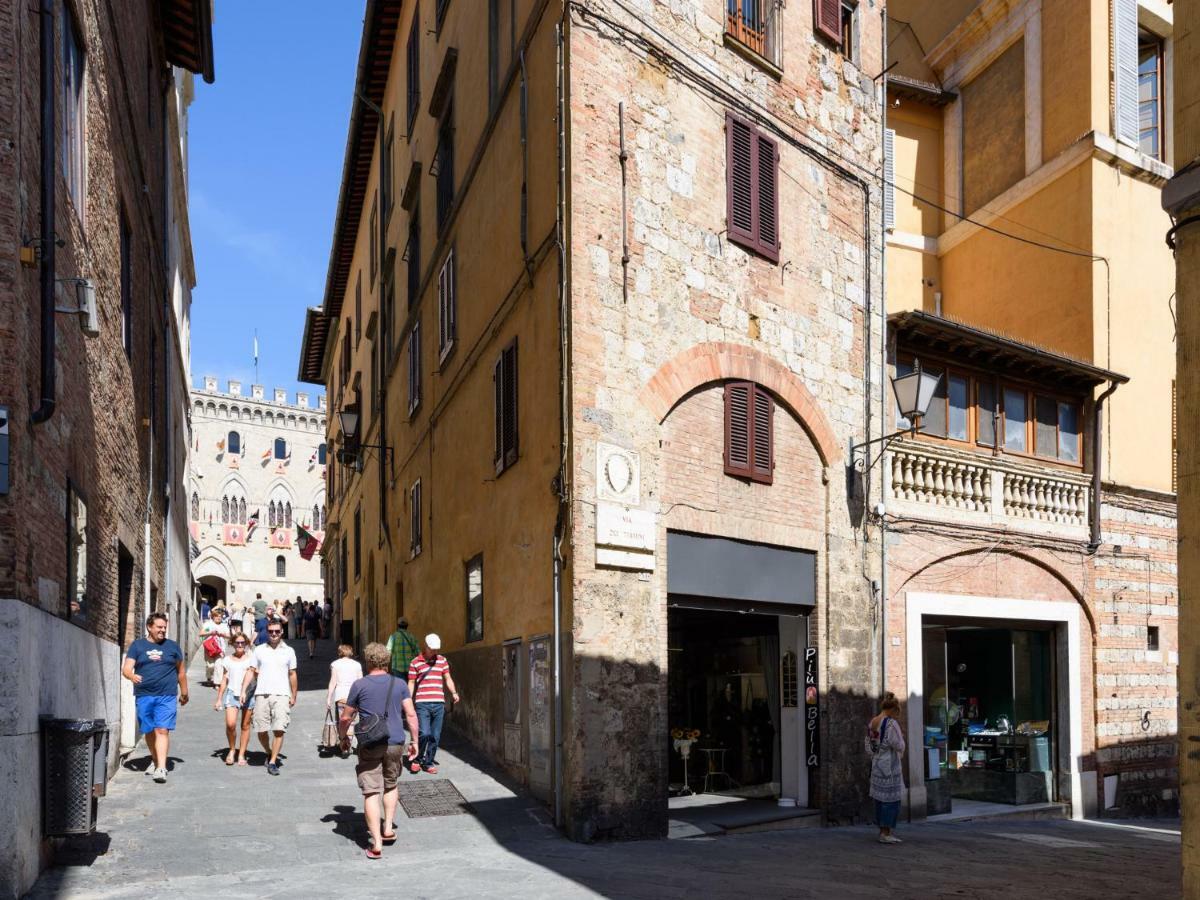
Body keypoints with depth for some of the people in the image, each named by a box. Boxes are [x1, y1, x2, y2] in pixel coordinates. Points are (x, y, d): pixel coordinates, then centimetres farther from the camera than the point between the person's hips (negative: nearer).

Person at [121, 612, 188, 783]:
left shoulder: (173, 647, 10)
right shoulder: (137, 645, 7)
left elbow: (181, 671, 17)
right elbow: (126, 668, -1)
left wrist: (184, 693, 20)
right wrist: (132, 676, -24)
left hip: (167, 697, -1)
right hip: (143, 696, 1)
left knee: (162, 730, -12)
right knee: (149, 731, 12)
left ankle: (161, 768, -18)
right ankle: (155, 760, 31)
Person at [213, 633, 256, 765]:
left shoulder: (251, 659, 5)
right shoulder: (227, 660, 8)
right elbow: (224, 680, 13)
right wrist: (219, 699, 10)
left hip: (248, 694, 0)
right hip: (232, 694, 0)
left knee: (245, 726, 3)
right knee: (230, 724, -16)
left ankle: (241, 754, 15)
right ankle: (232, 750, 7)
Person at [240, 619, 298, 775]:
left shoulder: (289, 651, 9)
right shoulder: (259, 650, 9)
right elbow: (251, 671, 8)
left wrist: (293, 696, 13)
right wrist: (243, 691, -1)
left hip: (281, 695, -1)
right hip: (262, 694, 1)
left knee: (279, 730, -10)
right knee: (261, 730, 4)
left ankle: (272, 762, -4)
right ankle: (269, 753, 29)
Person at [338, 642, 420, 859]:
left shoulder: (360, 685, -2)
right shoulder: (399, 684, 4)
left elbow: (345, 718, 3)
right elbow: (411, 715, 1)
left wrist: (344, 738, 20)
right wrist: (414, 741, 10)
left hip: (370, 745, -3)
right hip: (396, 743, 3)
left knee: (371, 792, 0)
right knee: (390, 785, 24)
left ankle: (376, 843, -3)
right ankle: (388, 828, 21)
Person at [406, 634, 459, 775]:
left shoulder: (443, 660, 12)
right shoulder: (415, 662, 4)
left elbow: (448, 679, 12)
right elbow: (411, 683, 6)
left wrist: (454, 692, -5)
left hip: (439, 703, 3)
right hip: (422, 703, -3)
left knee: (435, 736, 5)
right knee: (425, 734, -13)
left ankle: (428, 762, 18)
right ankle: (416, 759, 10)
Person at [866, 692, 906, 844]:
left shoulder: (871, 723, 7)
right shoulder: (891, 724, -17)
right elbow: (899, 746, -15)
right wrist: (901, 736, 2)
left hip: (876, 765, 8)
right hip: (890, 766, -8)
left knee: (880, 797, 14)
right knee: (891, 799, -1)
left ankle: (882, 831, 22)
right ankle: (886, 833, 1)